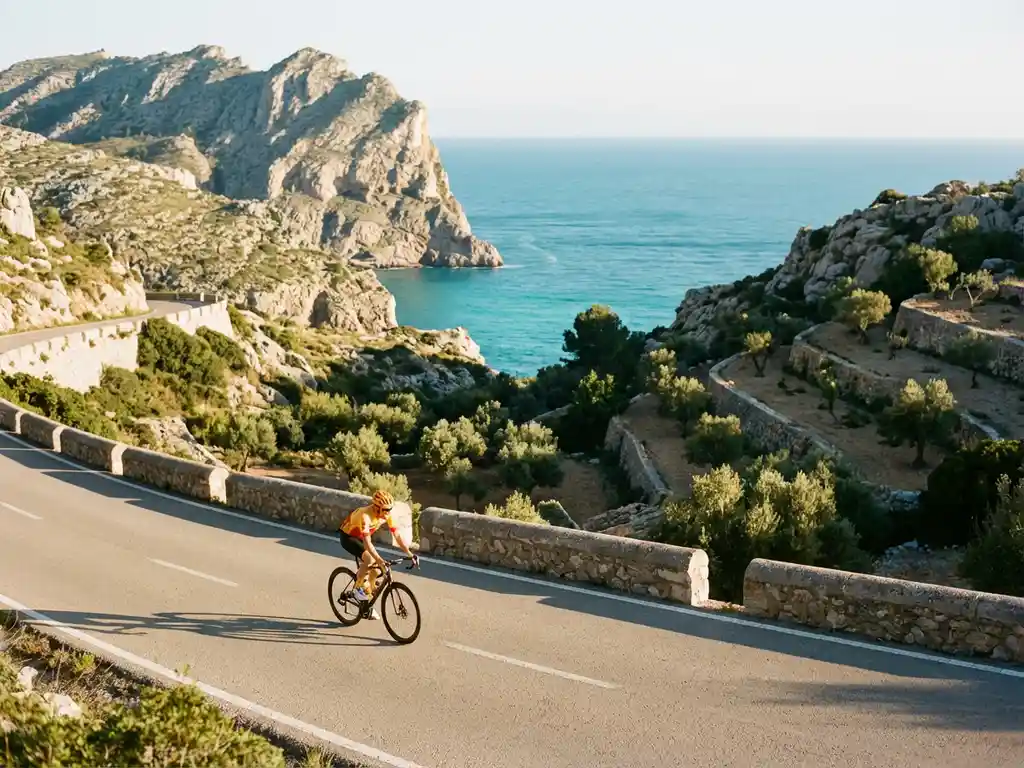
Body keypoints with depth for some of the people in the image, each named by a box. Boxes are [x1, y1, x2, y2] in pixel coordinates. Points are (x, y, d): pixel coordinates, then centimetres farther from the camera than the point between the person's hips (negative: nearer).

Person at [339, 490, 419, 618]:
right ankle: (357, 588, -10)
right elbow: (367, 543, -45)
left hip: (361, 537, 7)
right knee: (369, 559, -30)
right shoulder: (366, 515, -39)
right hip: (348, 536, -7)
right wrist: (379, 560, -54)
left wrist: (409, 554, -22)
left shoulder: (387, 515, -18)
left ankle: (368, 601, 12)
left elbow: (397, 535, -14)